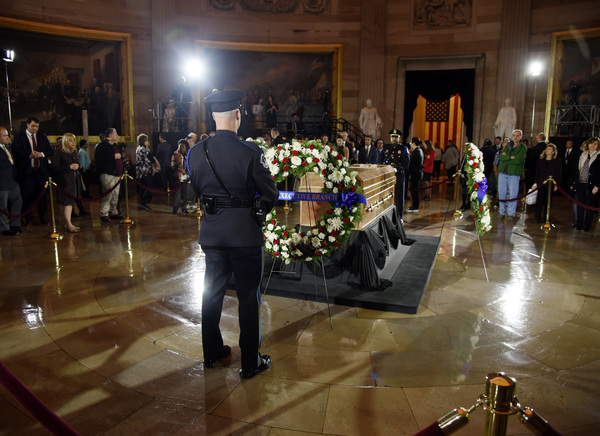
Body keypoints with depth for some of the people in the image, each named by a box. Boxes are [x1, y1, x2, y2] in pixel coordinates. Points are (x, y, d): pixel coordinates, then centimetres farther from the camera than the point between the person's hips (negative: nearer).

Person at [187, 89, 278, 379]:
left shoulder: (196, 152, -2)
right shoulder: (250, 152, -16)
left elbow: (194, 191, 9)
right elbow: (270, 196, -9)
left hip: (211, 233, 5)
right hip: (245, 233, -4)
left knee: (212, 292, 18)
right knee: (248, 297, 8)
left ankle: (211, 353, 34)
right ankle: (250, 363, 20)